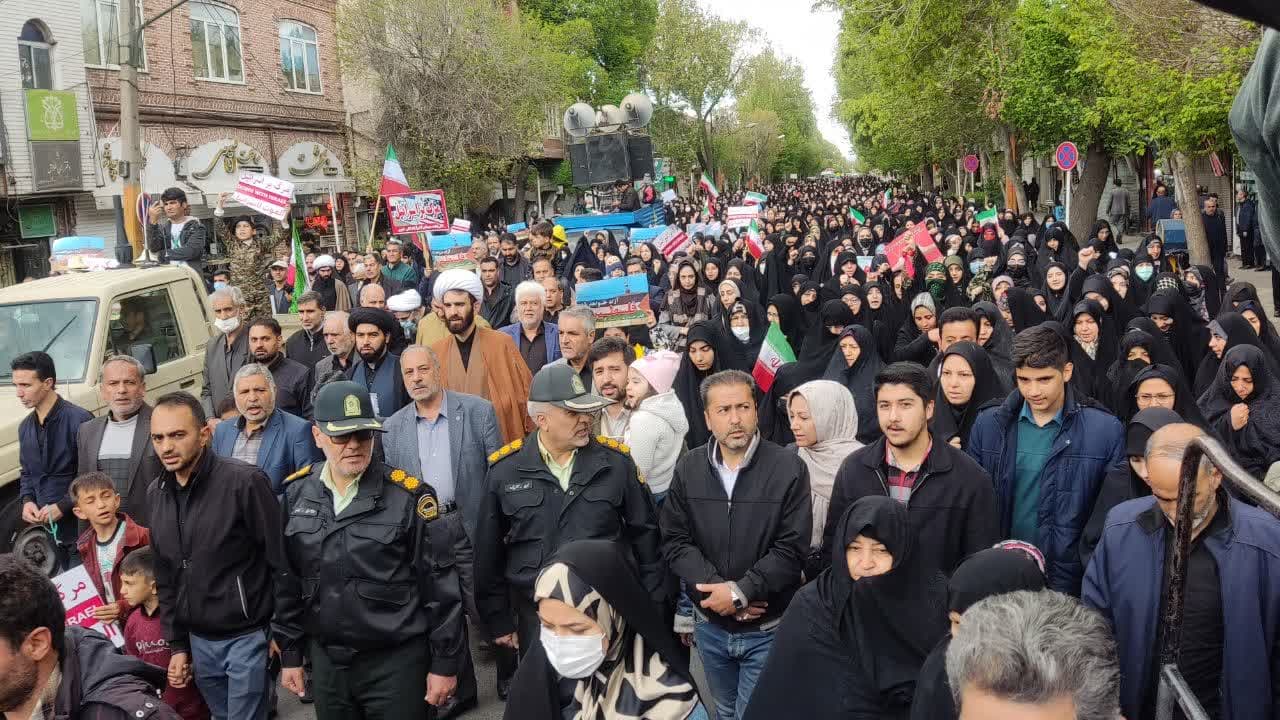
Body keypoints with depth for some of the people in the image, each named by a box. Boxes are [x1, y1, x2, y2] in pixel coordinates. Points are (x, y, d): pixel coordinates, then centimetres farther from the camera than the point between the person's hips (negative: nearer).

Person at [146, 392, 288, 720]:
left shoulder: (244, 482, -17)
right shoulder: (156, 494, 5)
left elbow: (280, 563, -15)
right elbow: (165, 577, 13)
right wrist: (177, 645, 12)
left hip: (247, 638, -6)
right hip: (198, 641, 6)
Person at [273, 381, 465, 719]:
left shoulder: (408, 495, -12)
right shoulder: (297, 494, 1)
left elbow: (440, 586, -10)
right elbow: (286, 581, 9)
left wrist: (445, 663, -8)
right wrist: (290, 653, 10)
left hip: (396, 663, -4)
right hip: (326, 661, 4)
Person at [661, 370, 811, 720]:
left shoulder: (789, 468, -13)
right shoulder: (688, 468, -2)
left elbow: (791, 550, -16)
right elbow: (675, 542, -5)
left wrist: (740, 592, -22)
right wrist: (716, 588, -18)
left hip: (767, 630, -3)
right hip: (710, 625, 4)